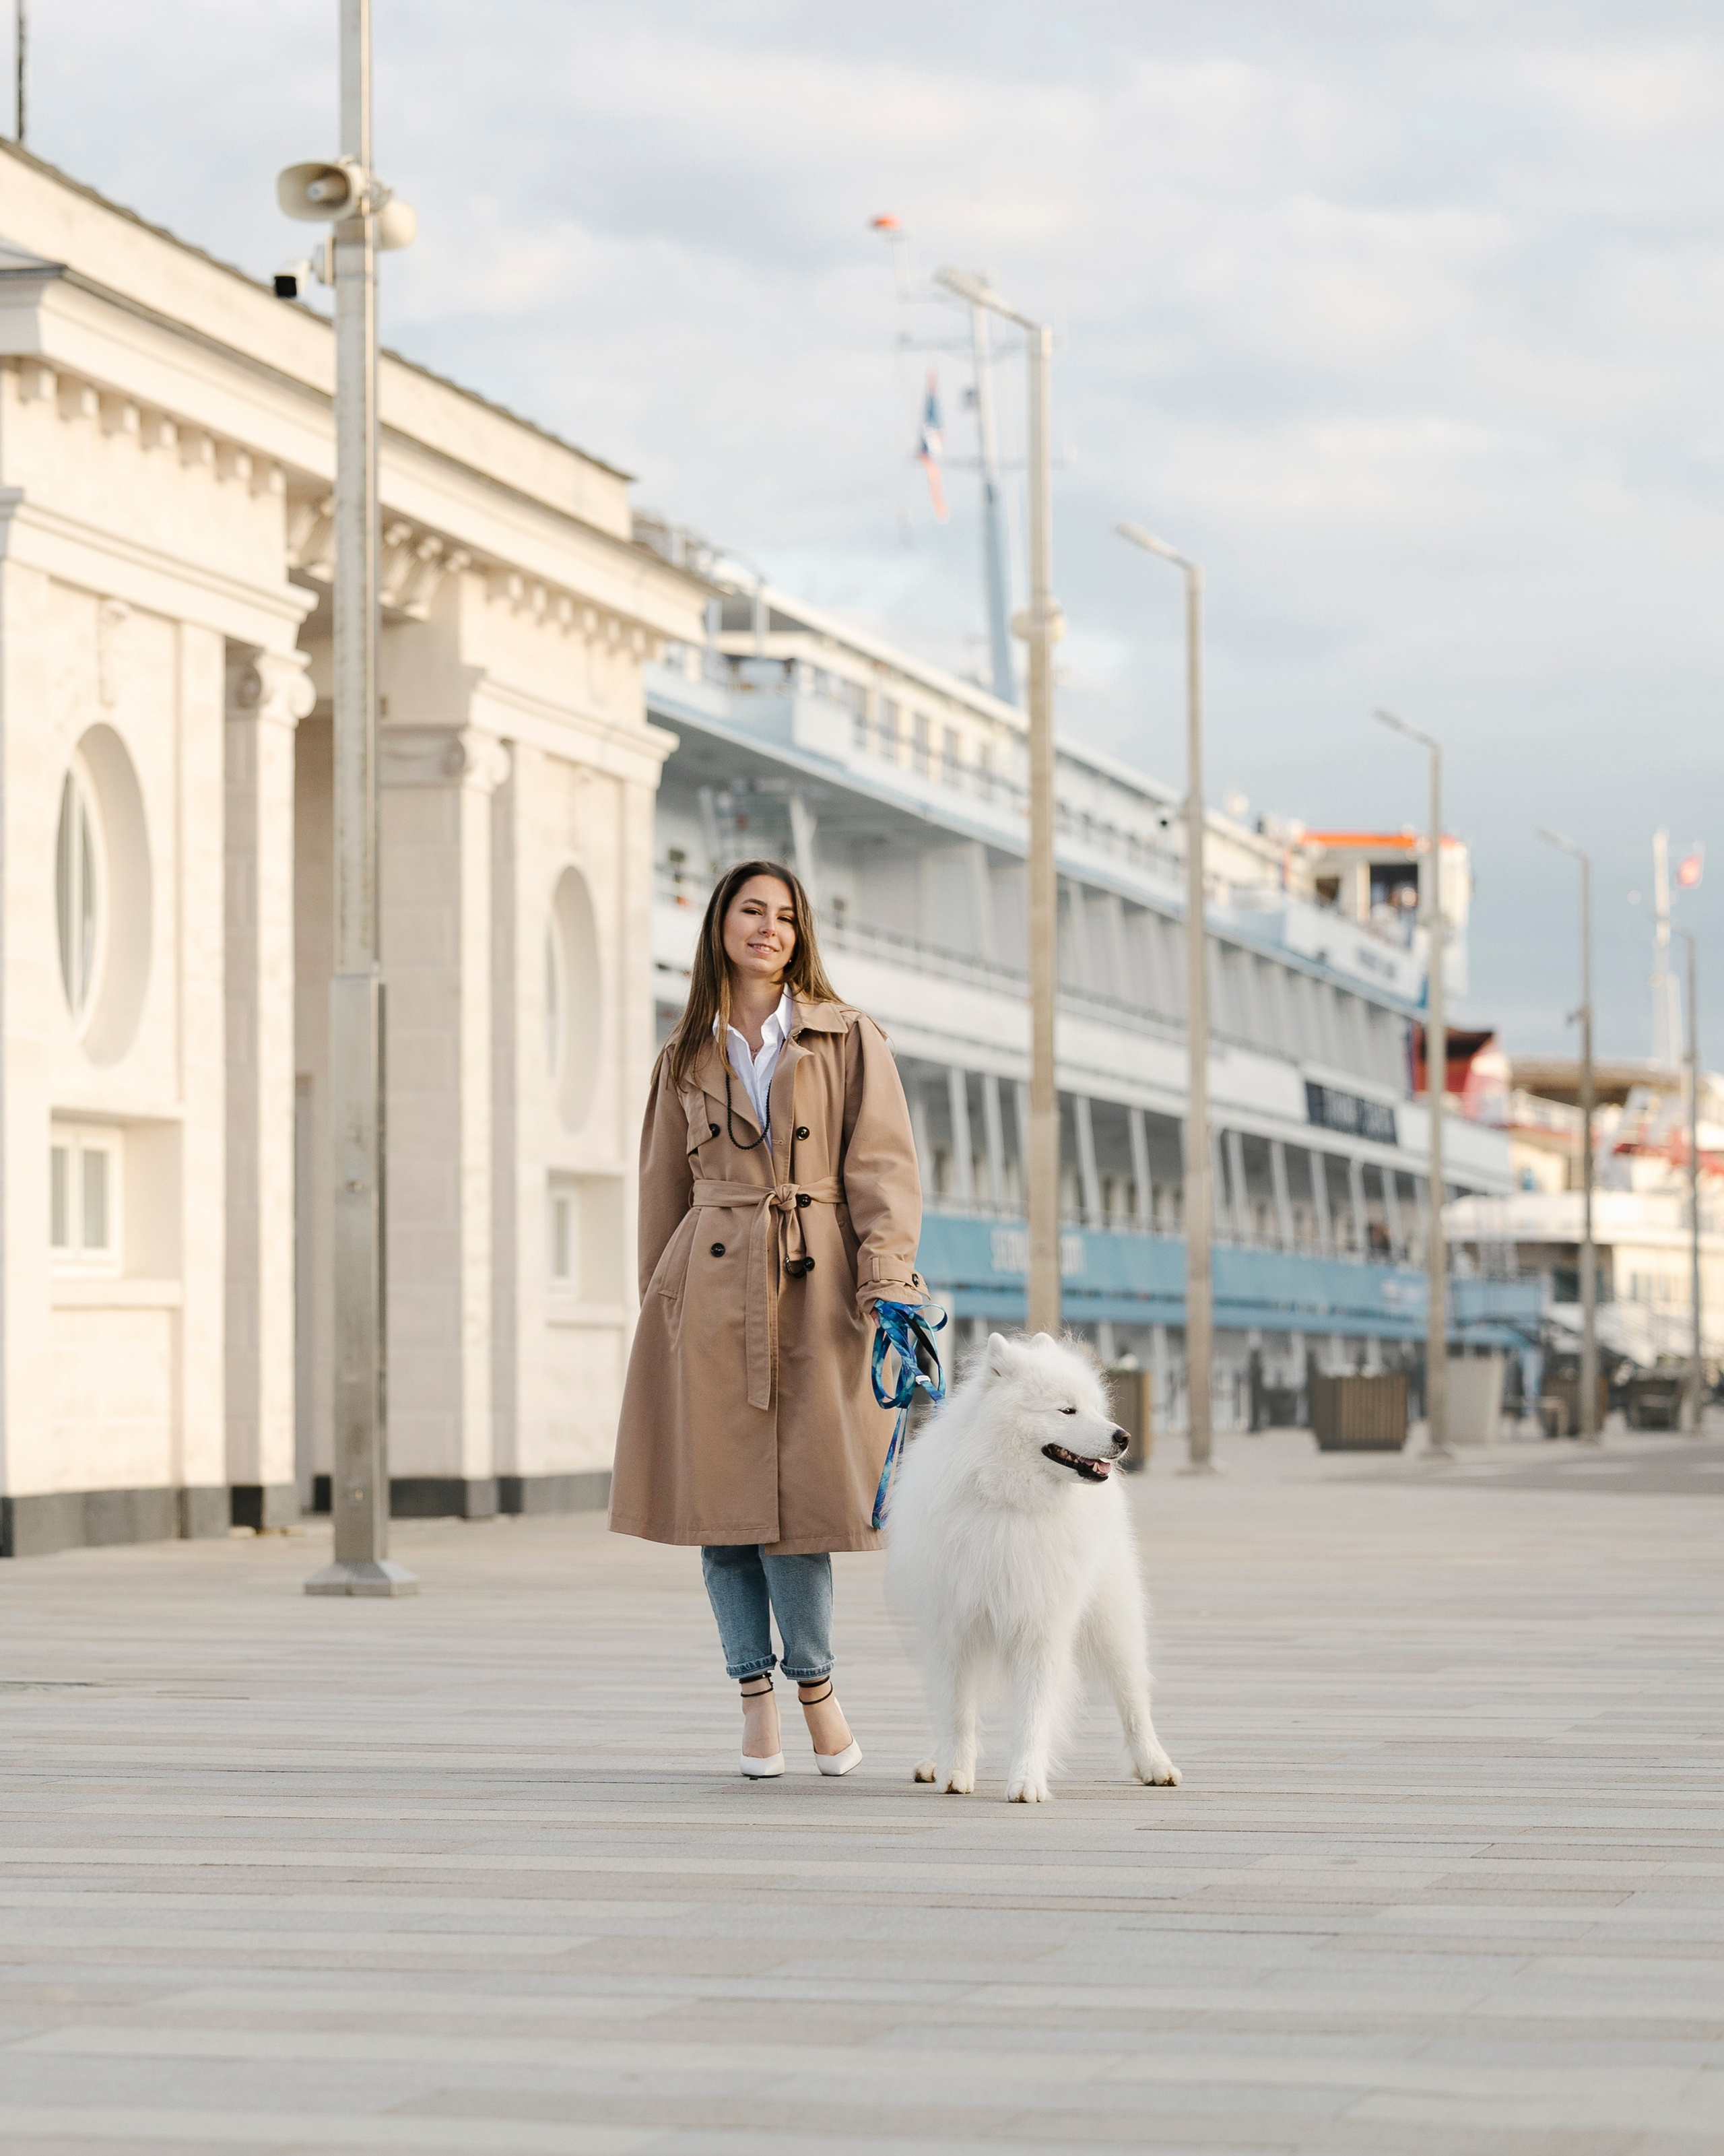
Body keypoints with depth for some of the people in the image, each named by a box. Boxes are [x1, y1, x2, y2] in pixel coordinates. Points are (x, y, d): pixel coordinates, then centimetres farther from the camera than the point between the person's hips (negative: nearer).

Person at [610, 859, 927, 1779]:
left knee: (800, 1492, -6)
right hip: (710, 1288, 2)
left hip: (814, 1287, -2)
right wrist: (660, 1304, 13)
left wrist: (887, 1274, -12)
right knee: (721, 1494, -1)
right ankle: (757, 1701, 7)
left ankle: (814, 1684, 12)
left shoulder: (849, 1041, 8)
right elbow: (664, 1186, 17)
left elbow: (882, 1167, 1)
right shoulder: (688, 1057, 13)